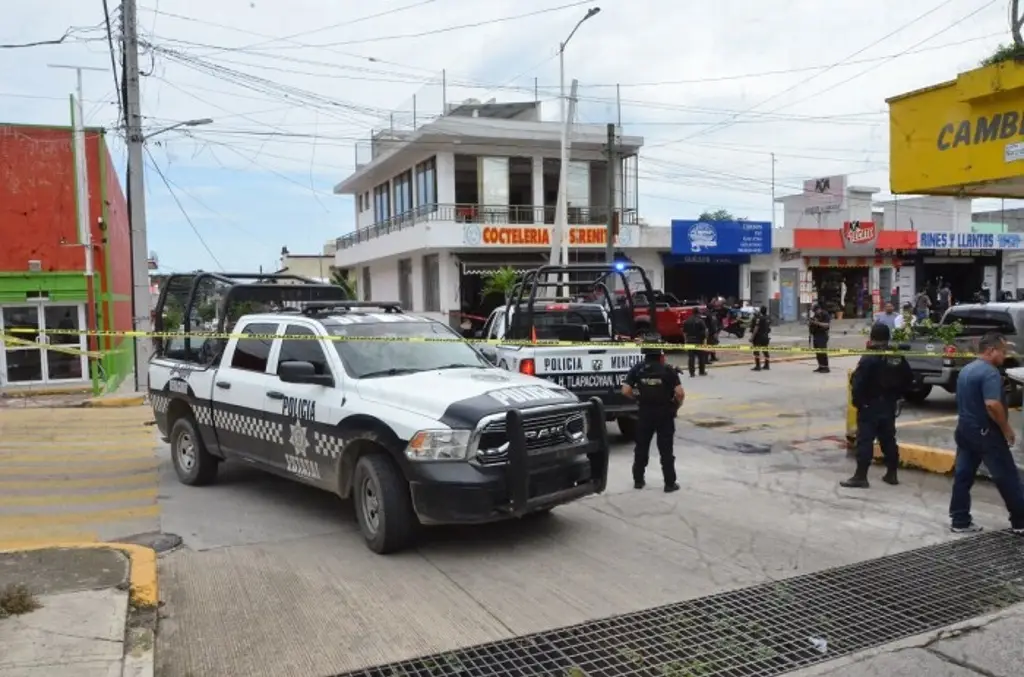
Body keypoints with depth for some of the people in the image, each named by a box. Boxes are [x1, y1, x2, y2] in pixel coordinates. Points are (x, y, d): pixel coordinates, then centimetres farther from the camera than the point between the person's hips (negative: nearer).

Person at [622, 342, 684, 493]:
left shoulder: (637, 369, -4)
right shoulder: (668, 370, -11)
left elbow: (626, 390, -8)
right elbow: (680, 393, -18)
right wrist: (678, 404, 1)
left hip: (645, 413, 2)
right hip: (664, 413, -2)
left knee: (641, 448, 15)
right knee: (666, 449, 6)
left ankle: (638, 480, 21)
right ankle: (670, 483, 10)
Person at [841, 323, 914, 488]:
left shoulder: (869, 359, -17)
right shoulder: (897, 357, 5)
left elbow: (857, 383, -23)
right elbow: (908, 380, 13)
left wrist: (857, 400, -9)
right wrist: (897, 396, 17)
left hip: (870, 406, -7)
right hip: (889, 405, 7)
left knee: (865, 440, -5)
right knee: (888, 439, 15)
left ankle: (861, 476, -6)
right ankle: (891, 474, 22)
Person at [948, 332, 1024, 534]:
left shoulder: (965, 370, 12)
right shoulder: (990, 372, -18)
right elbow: (992, 405, -28)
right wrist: (1006, 429, -17)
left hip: (964, 430, 9)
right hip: (985, 432, -9)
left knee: (963, 476, 7)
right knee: (1007, 478, 4)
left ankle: (959, 521, 10)